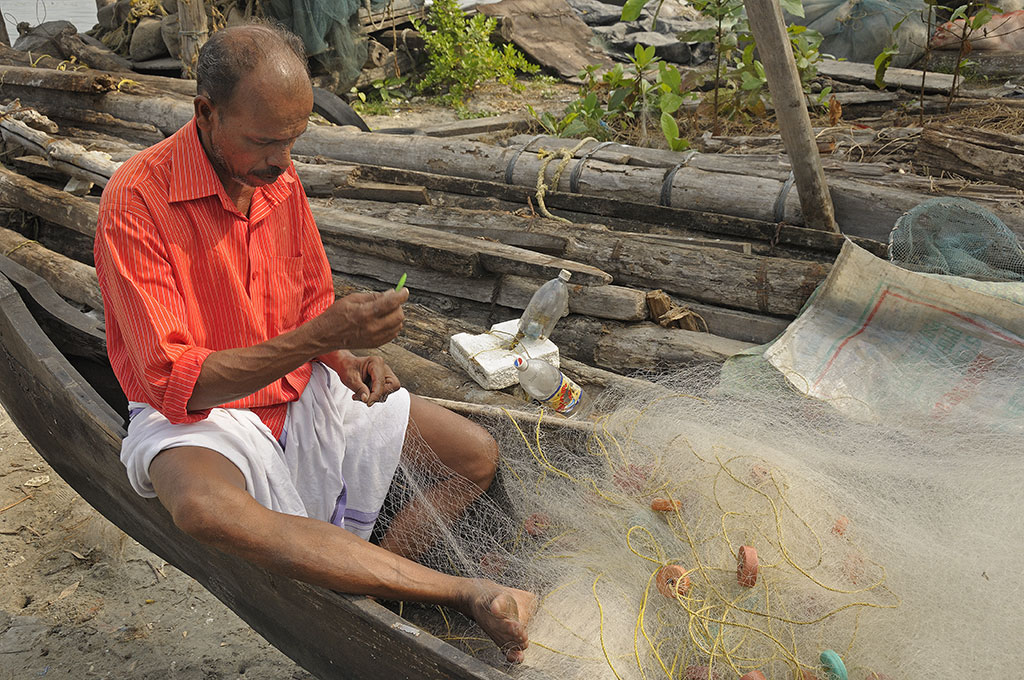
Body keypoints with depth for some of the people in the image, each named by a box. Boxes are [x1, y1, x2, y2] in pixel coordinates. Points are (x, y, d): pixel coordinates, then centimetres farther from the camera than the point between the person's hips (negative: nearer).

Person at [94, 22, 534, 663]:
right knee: (207, 508, -42)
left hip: (301, 393, 6)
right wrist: (319, 338, -34)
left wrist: (346, 358, -11)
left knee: (478, 453, -3)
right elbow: (173, 383, -25)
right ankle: (468, 592, -35)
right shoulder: (138, 201, -20)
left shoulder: (280, 175, -1)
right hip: (193, 415, -5)